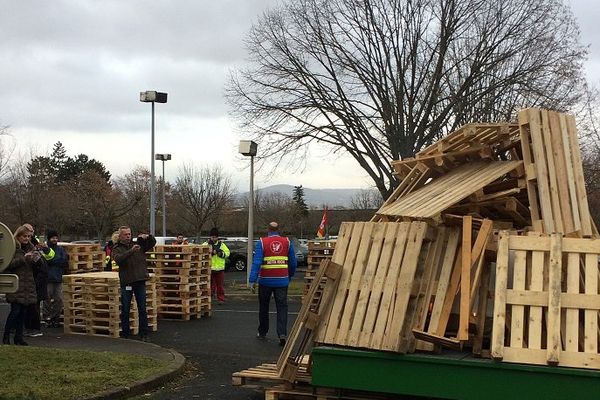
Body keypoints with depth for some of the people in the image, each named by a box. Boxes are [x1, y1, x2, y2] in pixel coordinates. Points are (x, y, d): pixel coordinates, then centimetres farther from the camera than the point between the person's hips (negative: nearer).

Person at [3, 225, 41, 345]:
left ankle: (19, 337, 11)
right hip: (16, 284, -5)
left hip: (27, 284, 5)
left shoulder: (30, 247, 14)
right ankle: (6, 337, 0)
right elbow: (9, 264, -14)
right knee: (15, 310, -9)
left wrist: (37, 258, -8)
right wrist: (24, 258, -21)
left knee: (22, 311, 6)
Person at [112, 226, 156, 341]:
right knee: (125, 310, 6)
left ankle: (144, 334, 9)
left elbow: (153, 242, 11)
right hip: (126, 282, -2)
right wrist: (131, 251, -30)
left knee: (142, 309, 4)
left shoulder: (138, 244, 11)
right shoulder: (117, 249, 1)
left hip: (140, 281, 2)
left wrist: (148, 237, -11)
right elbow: (118, 259, -18)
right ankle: (125, 333, 17)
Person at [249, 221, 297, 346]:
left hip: (266, 281, -1)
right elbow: (293, 263, 6)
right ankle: (282, 334, -12)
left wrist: (253, 280, -13)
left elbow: (256, 262, -12)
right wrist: (290, 276, 22)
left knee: (263, 307, 15)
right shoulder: (287, 242, 3)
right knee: (282, 307, 2)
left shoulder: (262, 242, -4)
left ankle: (262, 332, 27)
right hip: (282, 280, 1)